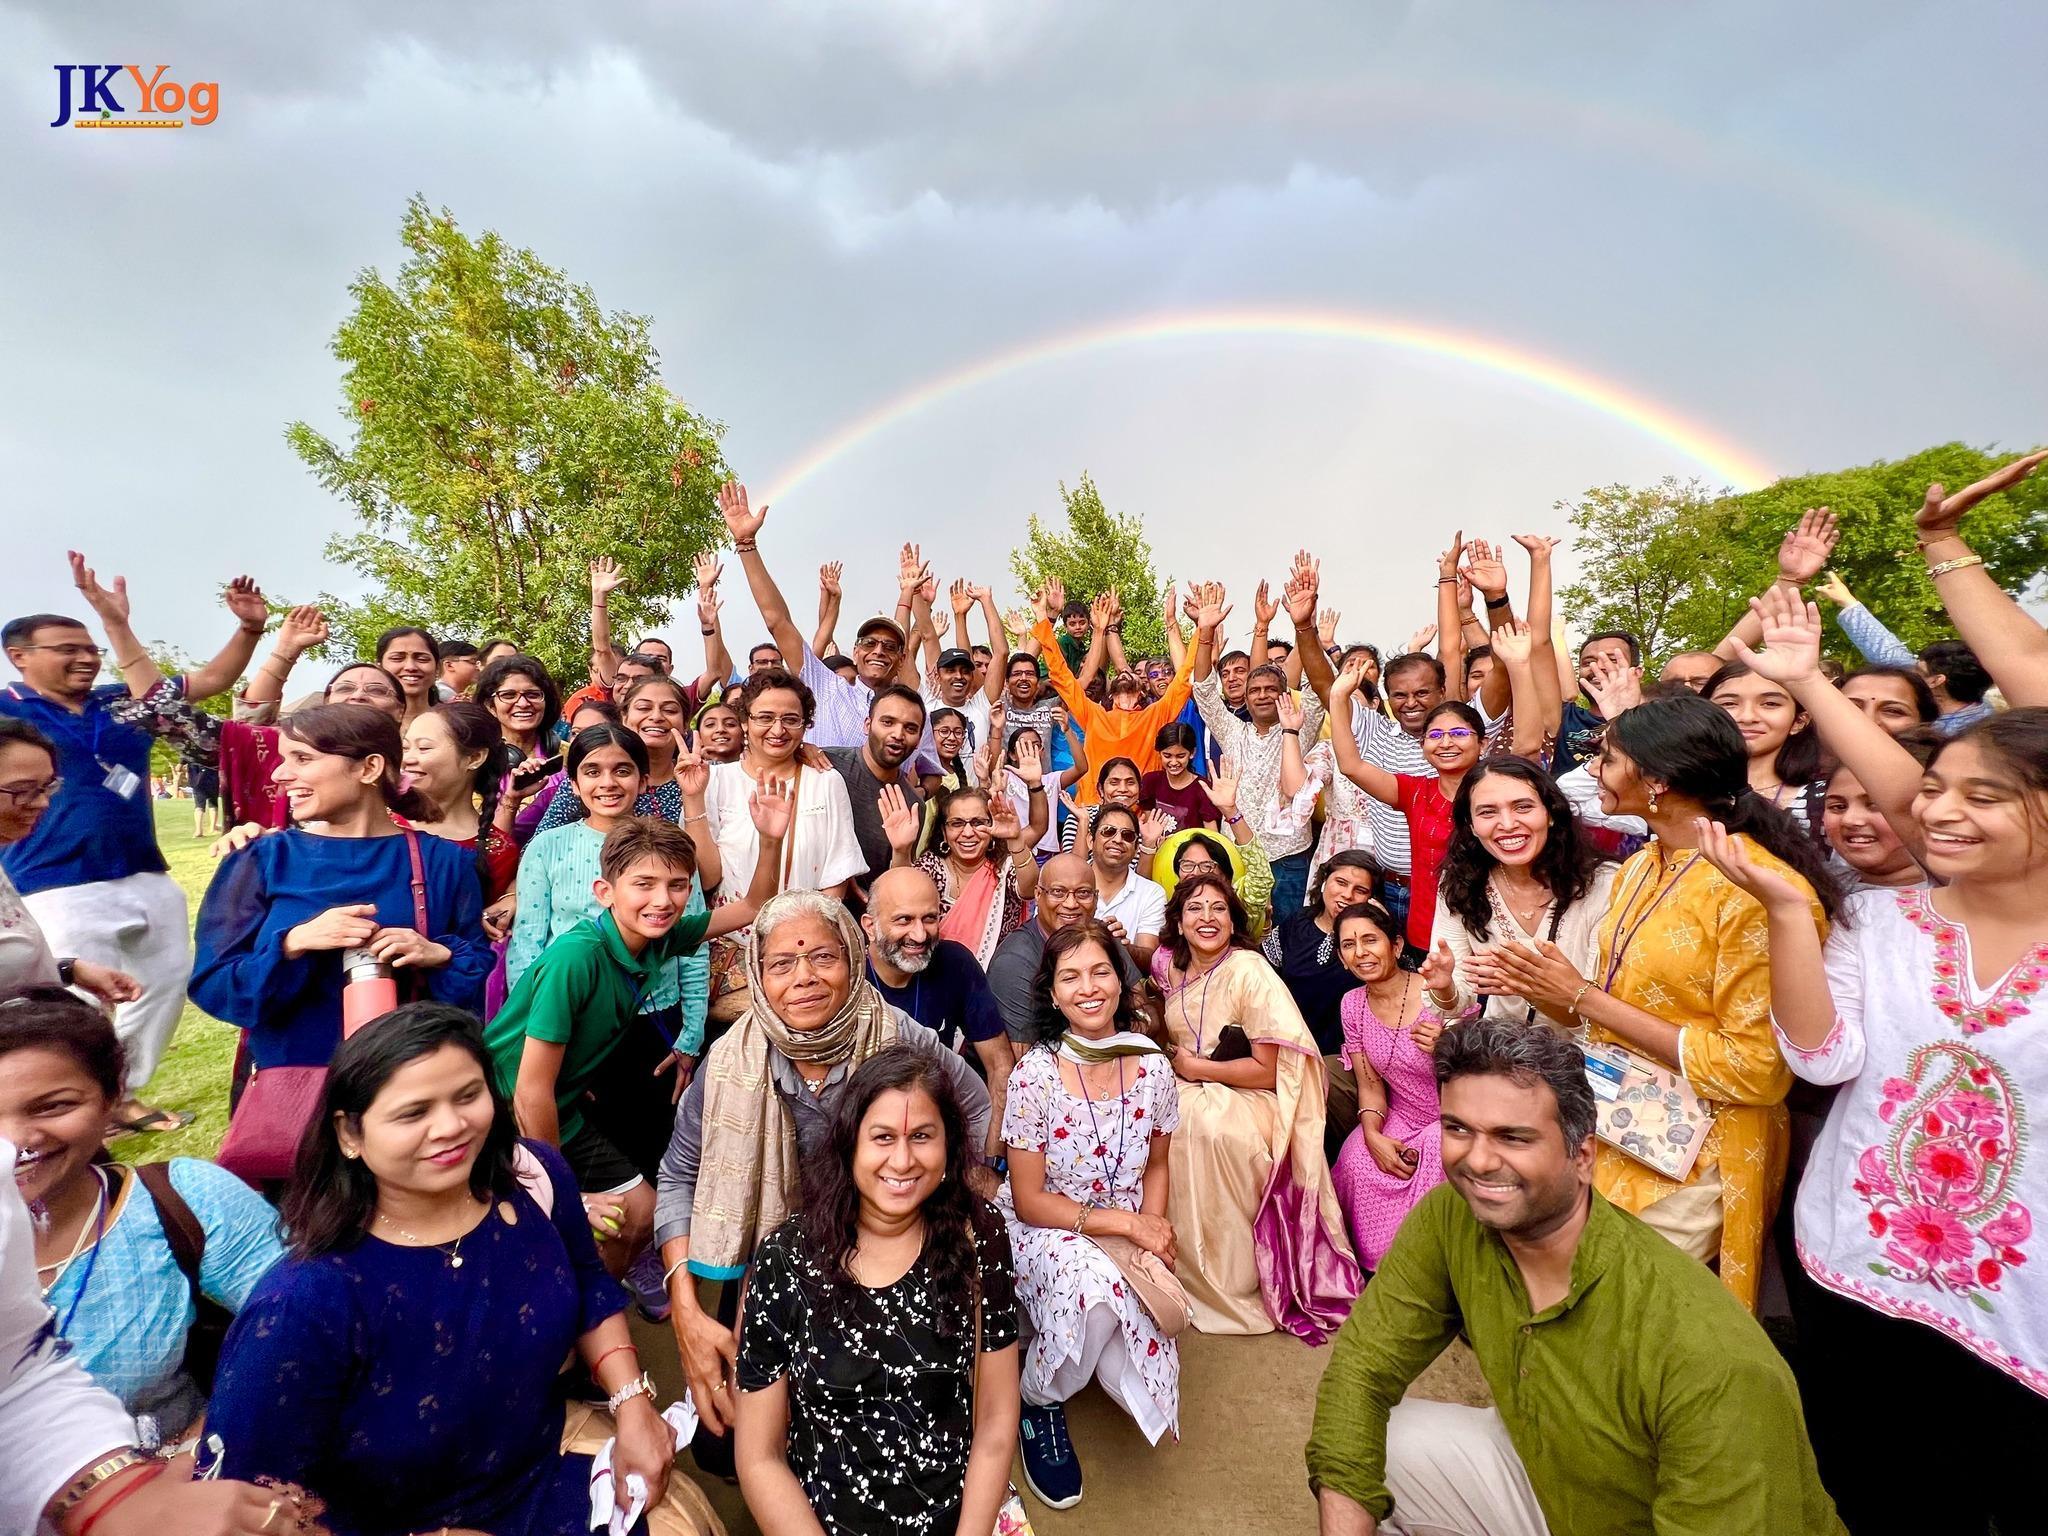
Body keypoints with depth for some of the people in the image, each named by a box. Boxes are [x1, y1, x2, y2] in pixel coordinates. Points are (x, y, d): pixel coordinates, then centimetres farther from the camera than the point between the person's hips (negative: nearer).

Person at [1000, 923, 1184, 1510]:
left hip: (1129, 1241, 4)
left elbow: (1157, 1166, 8)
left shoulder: (1152, 1067, -8)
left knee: (1148, 1395, -15)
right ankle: (1039, 1401, -4)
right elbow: (1029, 1200, -13)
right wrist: (1124, 1221, -20)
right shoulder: (1035, 1074, -19)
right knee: (1097, 1281, -37)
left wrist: (1152, 1232, -9)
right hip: (1042, 1231, -3)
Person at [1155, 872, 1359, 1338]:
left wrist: (1196, 1067, -11)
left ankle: (1233, 1281, -12)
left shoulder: (1250, 972, -15)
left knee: (1210, 1128, -34)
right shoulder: (1169, 966, 4)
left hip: (1247, 1101, -5)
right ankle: (1184, 1268, -2)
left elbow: (1268, 1070, -15)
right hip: (1190, 1094, 6)